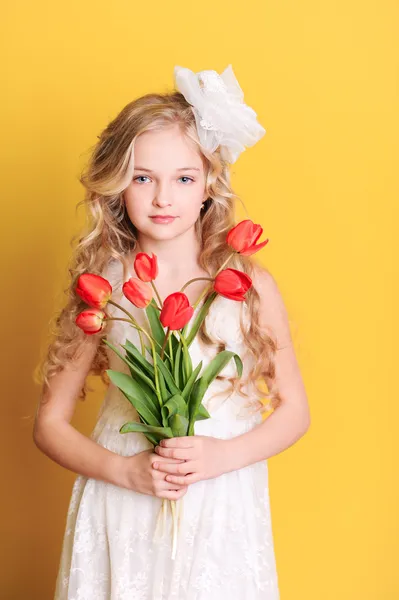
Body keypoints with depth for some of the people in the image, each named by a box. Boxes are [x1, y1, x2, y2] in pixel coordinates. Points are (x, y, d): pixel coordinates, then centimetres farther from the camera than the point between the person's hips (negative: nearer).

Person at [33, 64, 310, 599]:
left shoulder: (249, 284, -8)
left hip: (221, 512, 0)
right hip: (121, 510, 0)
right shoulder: (103, 285, -8)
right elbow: (50, 422, -2)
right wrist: (125, 471, -15)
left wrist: (222, 455, -15)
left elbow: (294, 411, 0)